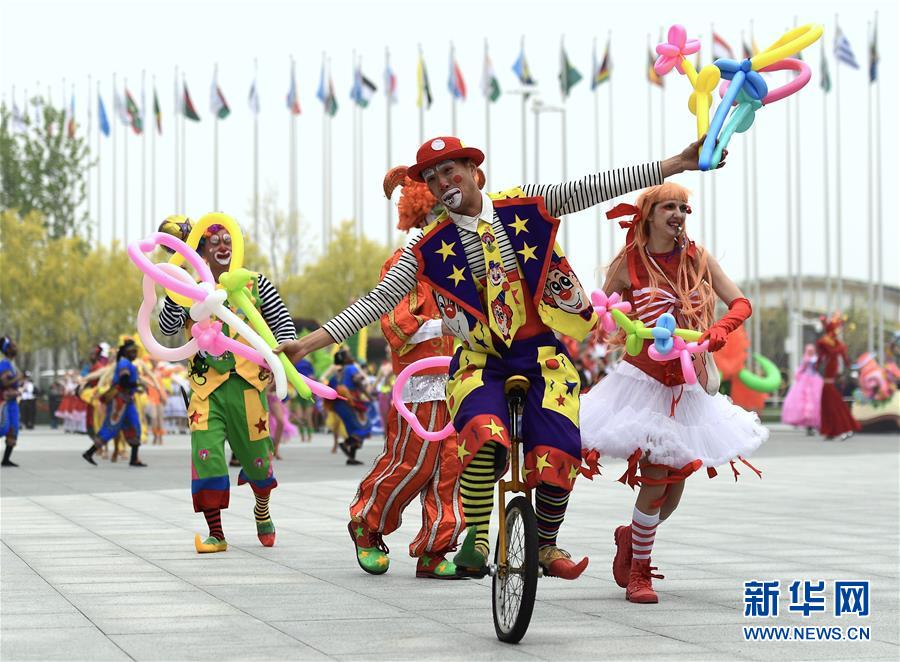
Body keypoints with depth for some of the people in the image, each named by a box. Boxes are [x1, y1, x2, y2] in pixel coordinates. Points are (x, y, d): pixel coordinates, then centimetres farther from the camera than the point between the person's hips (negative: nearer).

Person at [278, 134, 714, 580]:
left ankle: (547, 547, 10)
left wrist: (677, 164, -14)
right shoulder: (430, 247, -1)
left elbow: (593, 188, -7)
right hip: (481, 360, 0)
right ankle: (476, 539, -19)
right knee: (482, 433, -31)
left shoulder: (525, 207, -2)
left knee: (557, 455, -15)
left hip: (542, 355, 1)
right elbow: (380, 299, -2)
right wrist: (313, 341, -10)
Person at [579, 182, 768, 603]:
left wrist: (720, 329, -16)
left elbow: (740, 303, 3)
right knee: (655, 482, -11)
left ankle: (631, 535, 40)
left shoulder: (698, 259, 3)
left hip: (687, 385, 4)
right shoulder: (629, 264, -6)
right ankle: (638, 573, 8)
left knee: (674, 489, 10)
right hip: (644, 379, -4)